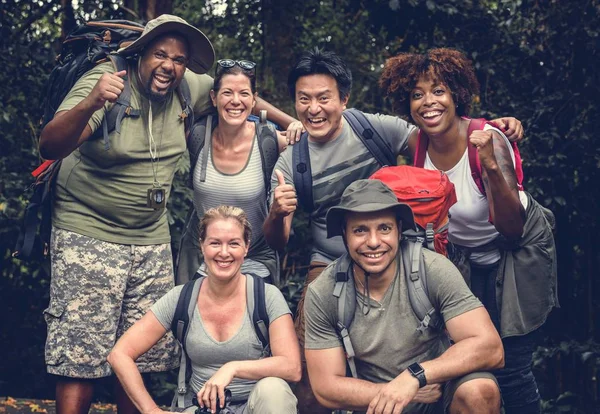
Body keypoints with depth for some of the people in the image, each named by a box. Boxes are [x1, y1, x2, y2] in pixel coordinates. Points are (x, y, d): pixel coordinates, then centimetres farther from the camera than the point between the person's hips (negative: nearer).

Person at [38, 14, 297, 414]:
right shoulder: (105, 82, -16)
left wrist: (291, 121, 12)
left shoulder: (187, 89, 0)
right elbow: (50, 146, -27)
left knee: (143, 355, 9)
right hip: (90, 235, -5)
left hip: (152, 240, 6)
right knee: (82, 356, -8)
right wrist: (90, 104, -44)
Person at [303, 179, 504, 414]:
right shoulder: (322, 295, -11)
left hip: (439, 392, -2)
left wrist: (415, 376, -31)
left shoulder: (433, 271, -14)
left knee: (479, 391, -29)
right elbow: (326, 388, -8)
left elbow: (490, 347, -19)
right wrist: (409, 392, -18)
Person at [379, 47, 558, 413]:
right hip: (465, 257, 5)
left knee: (511, 367, -6)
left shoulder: (488, 140, -27)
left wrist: (491, 166, -45)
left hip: (518, 253, -4)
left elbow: (511, 228, -32)